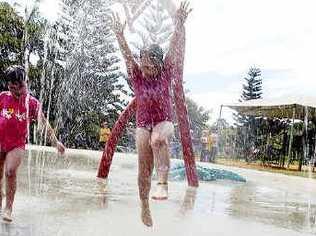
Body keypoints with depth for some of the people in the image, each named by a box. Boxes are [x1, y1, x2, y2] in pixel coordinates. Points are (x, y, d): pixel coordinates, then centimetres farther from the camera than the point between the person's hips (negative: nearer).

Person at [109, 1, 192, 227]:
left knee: (158, 140, -39)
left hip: (164, 122, -1)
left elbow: (175, 50, -17)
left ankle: (163, 183, -36)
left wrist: (180, 25, -28)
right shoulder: (137, 76, -3)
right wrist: (120, 36, -32)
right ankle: (145, 206, 19)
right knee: (144, 168, 2)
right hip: (143, 125, 2)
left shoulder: (165, 73, -5)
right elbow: (128, 56, -17)